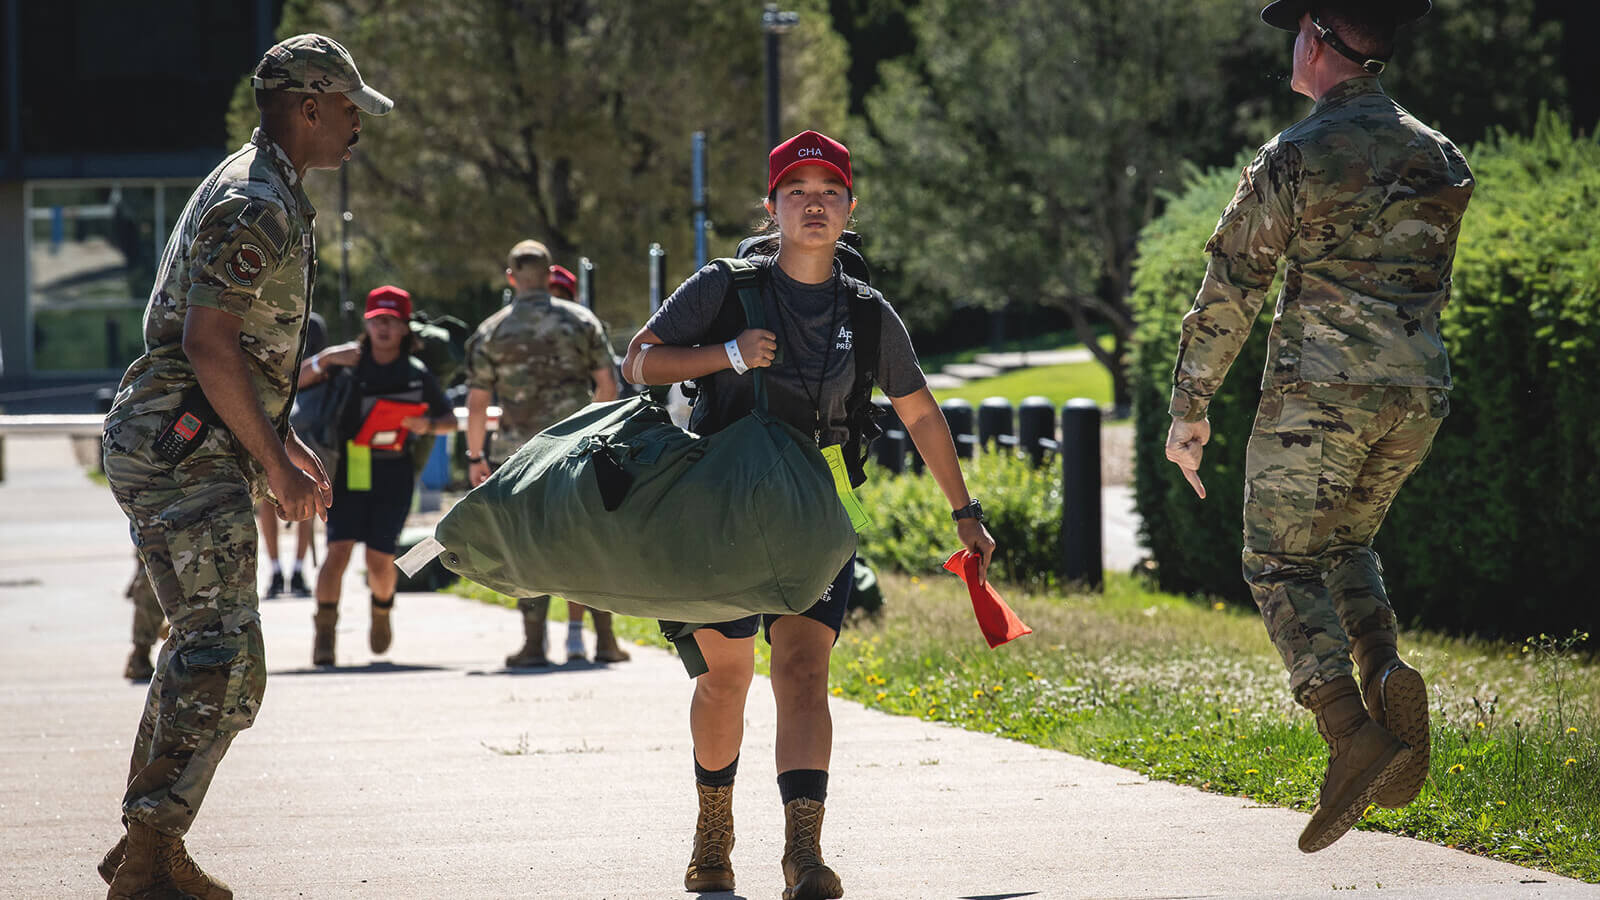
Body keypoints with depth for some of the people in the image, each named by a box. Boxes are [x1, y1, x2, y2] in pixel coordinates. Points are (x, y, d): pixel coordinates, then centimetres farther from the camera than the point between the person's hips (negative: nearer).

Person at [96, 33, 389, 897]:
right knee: (225, 664, -15)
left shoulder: (259, 195, 20)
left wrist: (286, 442, 23)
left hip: (191, 453, 11)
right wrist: (274, 464, -17)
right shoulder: (256, 208, -15)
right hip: (181, 454, -11)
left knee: (204, 647, 16)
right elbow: (208, 344, -23)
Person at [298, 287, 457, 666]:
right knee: (339, 550, -14)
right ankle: (324, 633, -6)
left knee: (380, 561, -2)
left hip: (393, 473, 1)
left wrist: (428, 425, -11)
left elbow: (450, 420, 11)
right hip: (349, 469, -1)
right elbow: (293, 382, -6)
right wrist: (325, 360, -22)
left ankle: (382, 610, 31)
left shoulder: (418, 374, 2)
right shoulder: (350, 359, -2)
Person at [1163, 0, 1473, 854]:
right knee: (1345, 544, 23)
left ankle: (1353, 731, -18)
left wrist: (1189, 407, 1)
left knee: (1281, 563, 2)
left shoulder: (1294, 158, -8)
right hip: (1418, 393, 6)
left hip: (1318, 389, -6)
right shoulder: (1441, 159, 10)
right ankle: (1387, 673, -5)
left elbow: (1228, 292, -6)